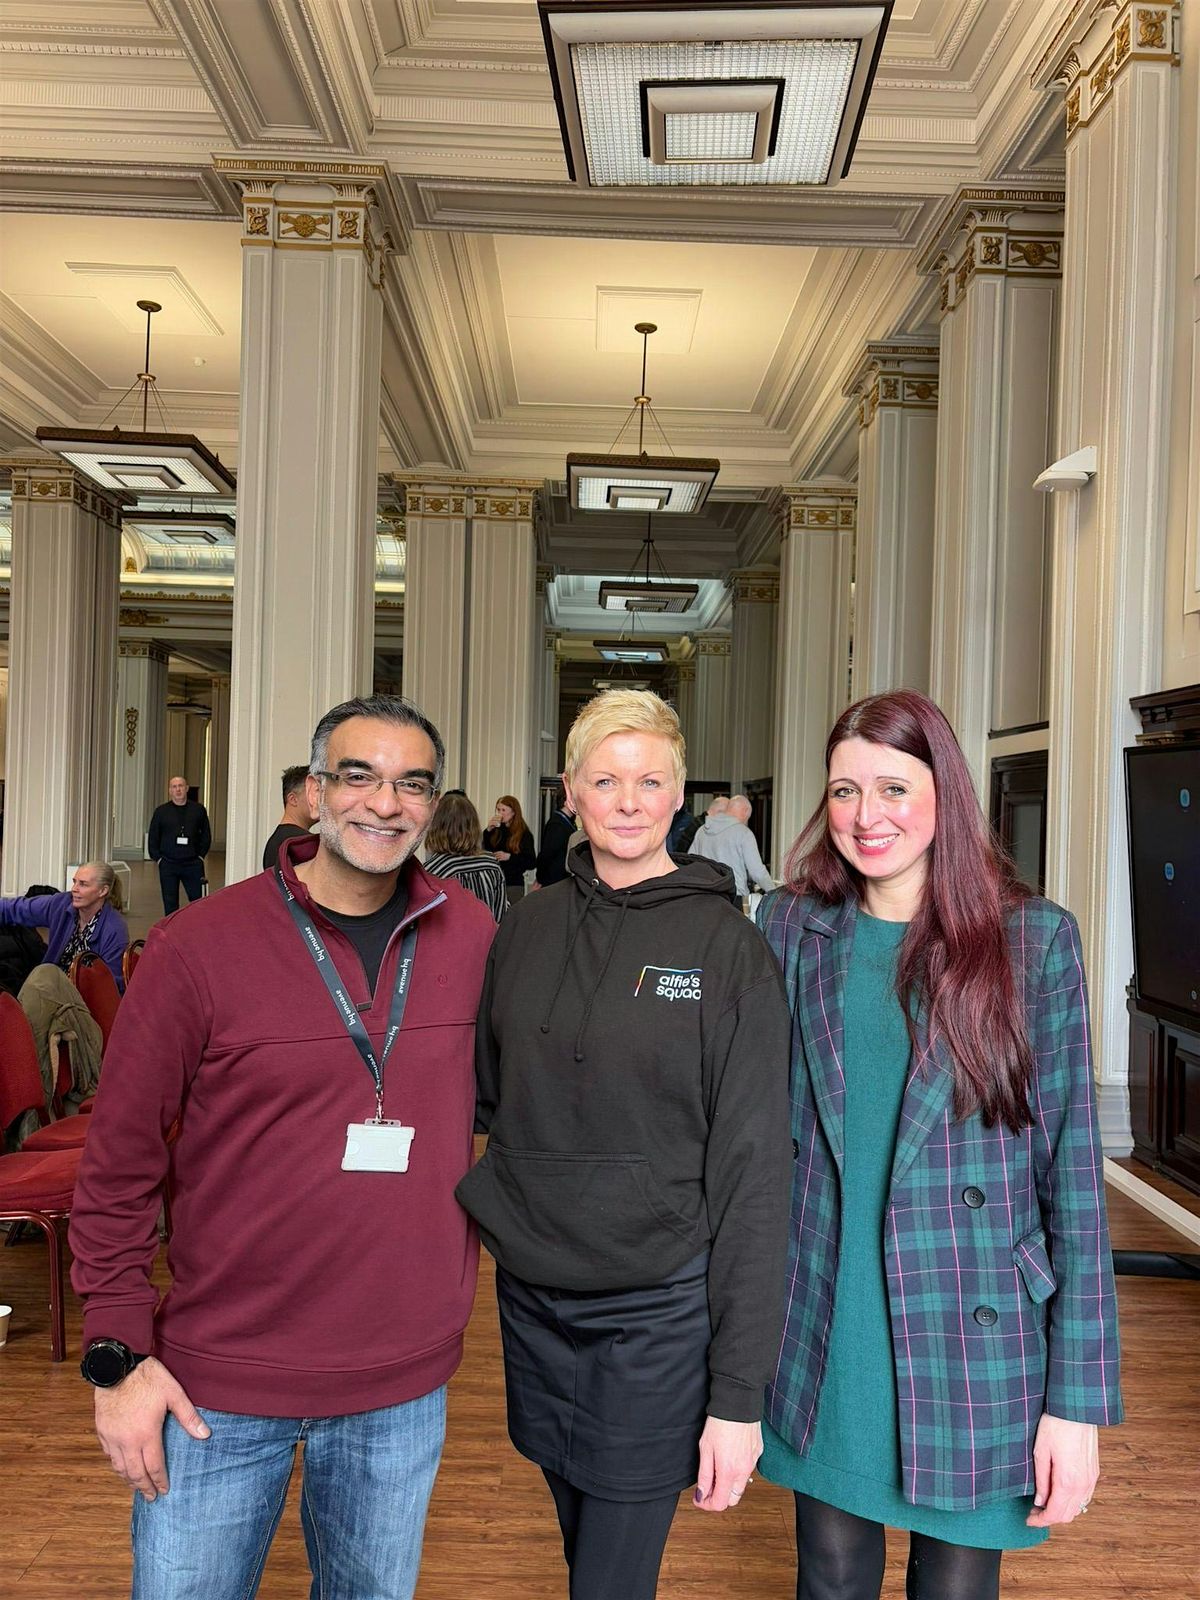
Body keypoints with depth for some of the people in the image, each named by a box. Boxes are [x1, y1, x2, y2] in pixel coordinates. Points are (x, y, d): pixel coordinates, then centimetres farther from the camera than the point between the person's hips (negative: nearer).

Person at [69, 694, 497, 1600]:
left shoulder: (474, 940, -4)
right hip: (217, 1387, -2)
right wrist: (118, 1352, -6)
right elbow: (120, 1166, -5)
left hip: (405, 1385, 3)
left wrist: (467, 1264, 9)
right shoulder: (197, 949, -11)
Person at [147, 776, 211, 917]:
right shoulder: (161, 811, 4)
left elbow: (206, 835, 12)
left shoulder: (198, 810, 4)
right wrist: (158, 858, 0)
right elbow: (152, 837, 9)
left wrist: (201, 855, 3)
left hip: (193, 864, 0)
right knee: (170, 904, 5)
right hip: (168, 865, 0)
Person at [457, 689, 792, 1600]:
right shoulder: (527, 928, 1)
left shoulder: (729, 947, -11)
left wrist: (740, 1394, -13)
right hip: (531, 1294, 4)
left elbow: (753, 1173, -12)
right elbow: (485, 1095, 13)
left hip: (658, 1310, -4)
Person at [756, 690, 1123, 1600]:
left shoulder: (1035, 939, -8)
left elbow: (1074, 1176, -6)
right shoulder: (792, 928, -2)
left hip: (977, 1355, -1)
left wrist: (1078, 1398, -6)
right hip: (821, 1348, 2)